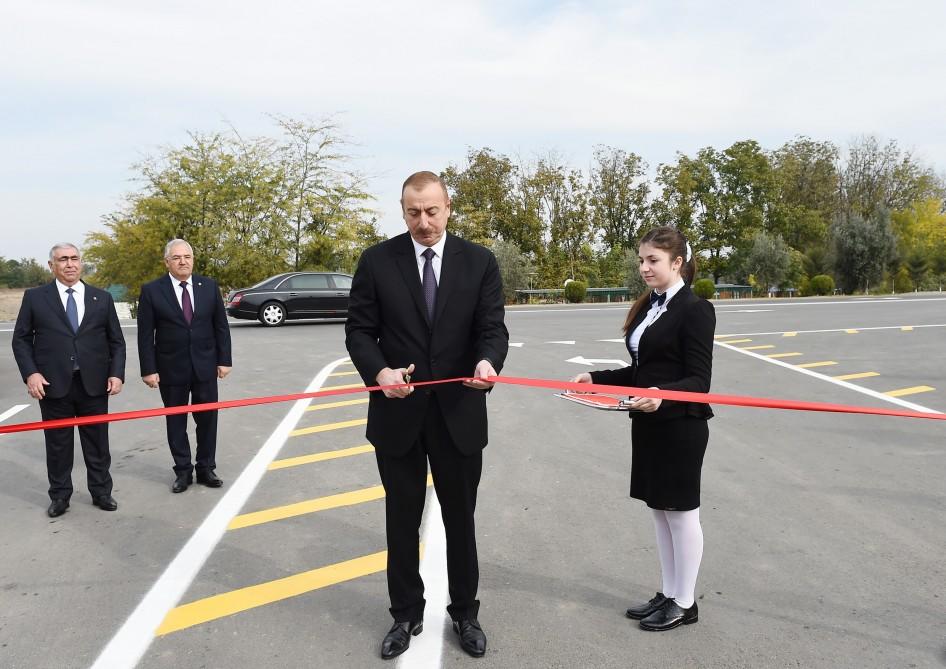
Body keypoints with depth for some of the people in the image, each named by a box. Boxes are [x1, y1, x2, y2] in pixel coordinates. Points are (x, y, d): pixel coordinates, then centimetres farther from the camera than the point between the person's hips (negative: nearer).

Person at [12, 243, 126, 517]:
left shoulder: (102, 298, 7)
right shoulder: (34, 297, 4)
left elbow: (116, 340, 8)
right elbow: (21, 339, 4)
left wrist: (116, 373, -3)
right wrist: (30, 373, -9)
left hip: (94, 383, 1)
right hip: (53, 384, -1)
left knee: (97, 441, 9)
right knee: (58, 443, 9)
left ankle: (101, 492, 23)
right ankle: (59, 495, 24)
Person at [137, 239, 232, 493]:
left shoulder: (209, 286, 2)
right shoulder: (152, 290, -4)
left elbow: (221, 326, 5)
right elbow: (145, 335, -5)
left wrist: (224, 360, 0)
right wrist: (148, 369, -9)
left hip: (205, 366, 2)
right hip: (171, 368, -1)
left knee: (207, 419, 8)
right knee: (176, 422, 8)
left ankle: (205, 468, 21)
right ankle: (183, 471, 20)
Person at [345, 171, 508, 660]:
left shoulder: (479, 262, -1)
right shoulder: (377, 261, -2)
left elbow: (493, 329, -5)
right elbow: (359, 330, -3)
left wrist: (487, 361, -28)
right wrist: (378, 371, -23)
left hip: (459, 413, 0)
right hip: (398, 412, 0)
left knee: (461, 518, 14)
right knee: (402, 519, 14)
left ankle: (465, 612, 34)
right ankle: (406, 614, 33)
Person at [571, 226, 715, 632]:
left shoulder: (695, 310, -14)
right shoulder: (646, 307, 11)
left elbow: (698, 380, -17)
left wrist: (663, 396, -35)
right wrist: (596, 378, 4)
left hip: (680, 426, -8)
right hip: (649, 424, 8)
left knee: (681, 511, 5)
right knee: (659, 510, 16)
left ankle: (685, 604, 21)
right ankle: (668, 595, 30)